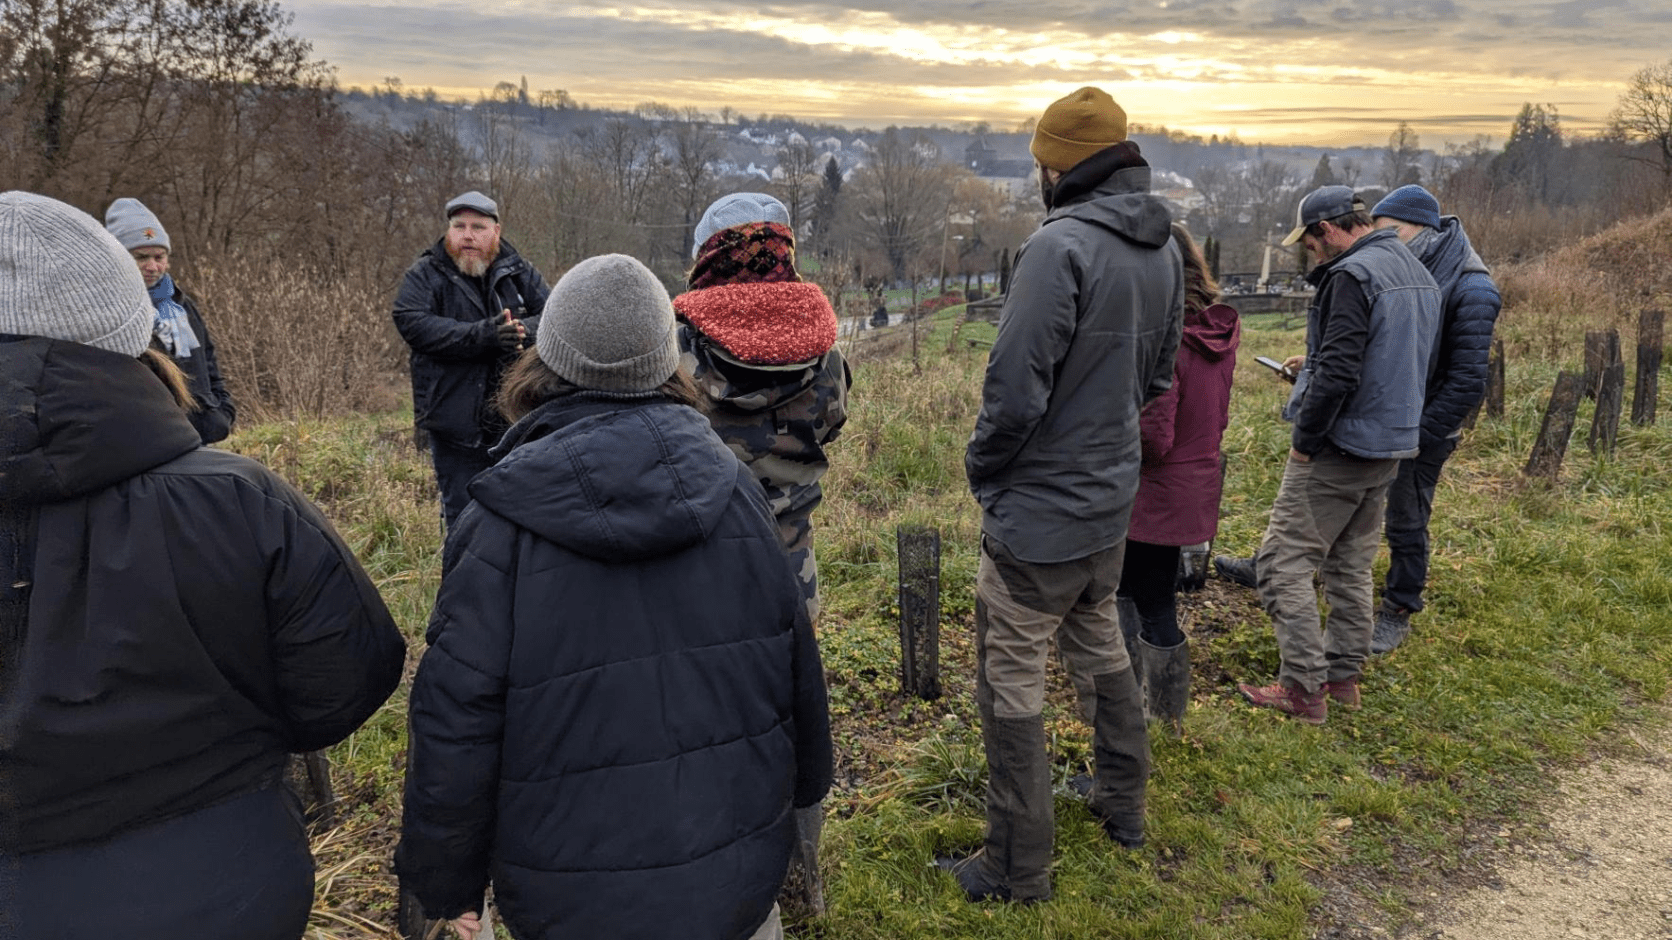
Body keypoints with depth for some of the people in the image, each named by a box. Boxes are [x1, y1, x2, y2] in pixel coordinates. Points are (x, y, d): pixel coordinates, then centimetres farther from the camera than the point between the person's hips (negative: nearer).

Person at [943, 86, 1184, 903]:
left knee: (1012, 684, 5)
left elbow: (1015, 387, -24)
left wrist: (981, 468, -8)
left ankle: (1018, 868, 17)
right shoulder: (1164, 252, 5)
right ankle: (1122, 803, 43)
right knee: (1101, 647, 26)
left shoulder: (1061, 246, -23)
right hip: (1113, 498, 9)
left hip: (1038, 510, -8)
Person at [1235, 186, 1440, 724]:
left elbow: (1338, 371, -24)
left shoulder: (1352, 276, -16)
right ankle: (1344, 675, 25)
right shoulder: (1418, 274, 14)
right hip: (1390, 447, 10)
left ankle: (1303, 687, -2)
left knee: (1284, 561, -4)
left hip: (1341, 446, -10)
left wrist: (1304, 440, -15)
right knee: (1351, 565, 17)